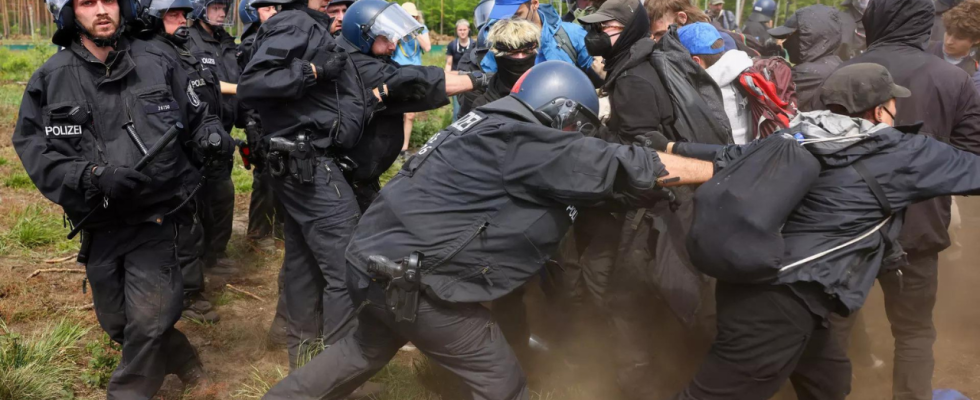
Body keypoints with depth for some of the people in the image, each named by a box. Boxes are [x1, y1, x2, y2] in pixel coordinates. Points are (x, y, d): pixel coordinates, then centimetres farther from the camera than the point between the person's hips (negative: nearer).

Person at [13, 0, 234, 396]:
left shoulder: (157, 63, -2)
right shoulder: (49, 80, -3)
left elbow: (197, 117, 10)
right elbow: (34, 149, -8)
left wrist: (213, 137, -13)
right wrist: (92, 176, -24)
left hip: (155, 218, -2)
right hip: (99, 226, 2)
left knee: (149, 322, -6)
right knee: (116, 322, 16)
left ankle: (129, 392, 18)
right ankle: (184, 362, 42)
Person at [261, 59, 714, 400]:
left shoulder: (497, 126, 12)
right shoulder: (525, 143, -16)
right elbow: (624, 165, -15)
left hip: (378, 251, 10)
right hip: (408, 274, -10)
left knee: (371, 347, 33)